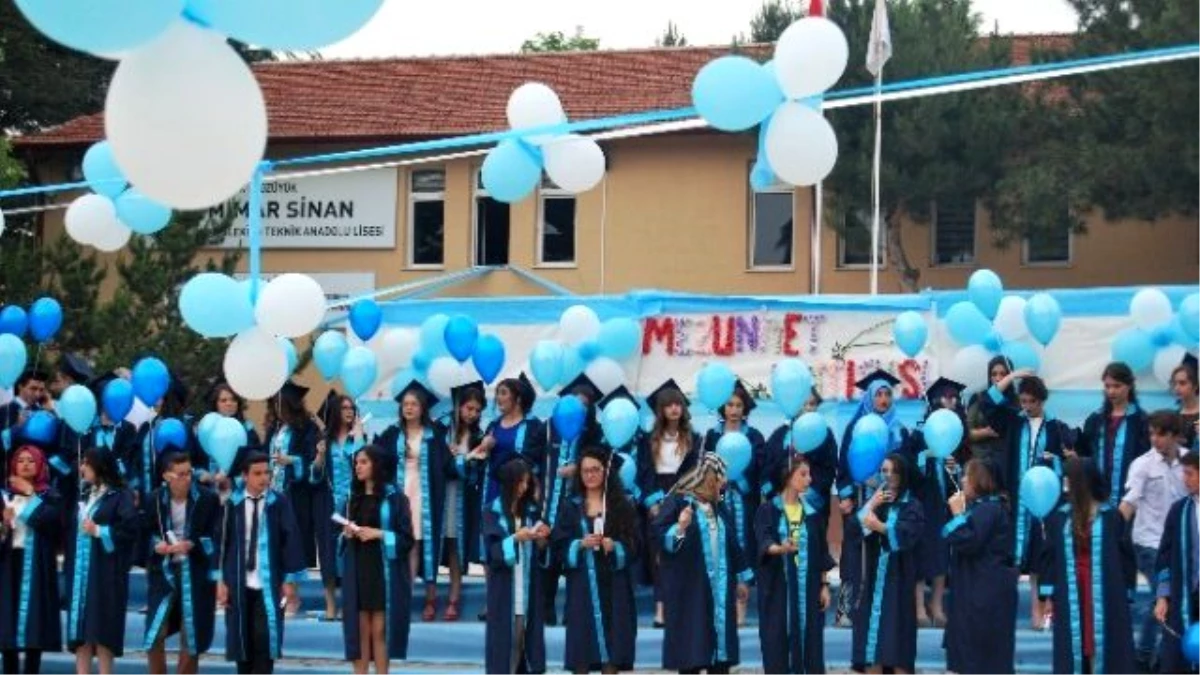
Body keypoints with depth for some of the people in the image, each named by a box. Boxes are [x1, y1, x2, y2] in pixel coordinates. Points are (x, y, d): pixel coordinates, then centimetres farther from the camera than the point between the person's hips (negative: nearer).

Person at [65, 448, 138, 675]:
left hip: (105, 571, -7)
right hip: (79, 570, 7)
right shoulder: (84, 496, 17)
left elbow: (130, 529, -15)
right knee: (81, 625, 4)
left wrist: (99, 531, -13)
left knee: (101, 626, -6)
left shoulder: (120, 496, -6)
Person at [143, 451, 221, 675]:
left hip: (196, 573, -1)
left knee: (192, 638, 6)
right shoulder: (154, 500, -1)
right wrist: (156, 545, -12)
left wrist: (192, 545, -19)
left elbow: (218, 537, -4)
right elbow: (145, 534, 9)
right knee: (154, 636, -2)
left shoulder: (208, 499, -7)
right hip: (164, 571, 1)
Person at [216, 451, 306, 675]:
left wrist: (290, 579, -4)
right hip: (239, 584, 2)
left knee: (265, 639, -6)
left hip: (269, 584, -2)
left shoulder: (279, 502, -4)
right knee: (242, 639, 7)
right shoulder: (233, 503, 1)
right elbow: (223, 541, 5)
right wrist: (221, 580, 2)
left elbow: (291, 540, -2)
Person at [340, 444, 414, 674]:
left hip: (383, 571, -5)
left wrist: (379, 534, -18)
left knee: (379, 631, -4)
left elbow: (406, 539, -6)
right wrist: (347, 534, 0)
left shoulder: (394, 497, -4)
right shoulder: (355, 498, 14)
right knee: (360, 631, 4)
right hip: (357, 571, 5)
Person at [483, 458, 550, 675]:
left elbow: (537, 555, 13)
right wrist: (515, 538, -23)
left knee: (523, 639, 2)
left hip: (528, 589, 4)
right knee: (503, 638, -6)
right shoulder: (493, 512, -2)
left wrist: (542, 540, -7)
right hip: (503, 588, -4)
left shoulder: (531, 512, 11)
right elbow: (493, 551, -10)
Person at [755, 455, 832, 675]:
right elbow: (764, 543, -17)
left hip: (807, 588, 3)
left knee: (809, 642, 0)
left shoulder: (812, 512, 10)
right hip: (778, 589, -3)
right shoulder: (767, 511, -2)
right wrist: (781, 548, -38)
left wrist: (824, 585, 6)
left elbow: (821, 553, 12)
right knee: (777, 644, -3)